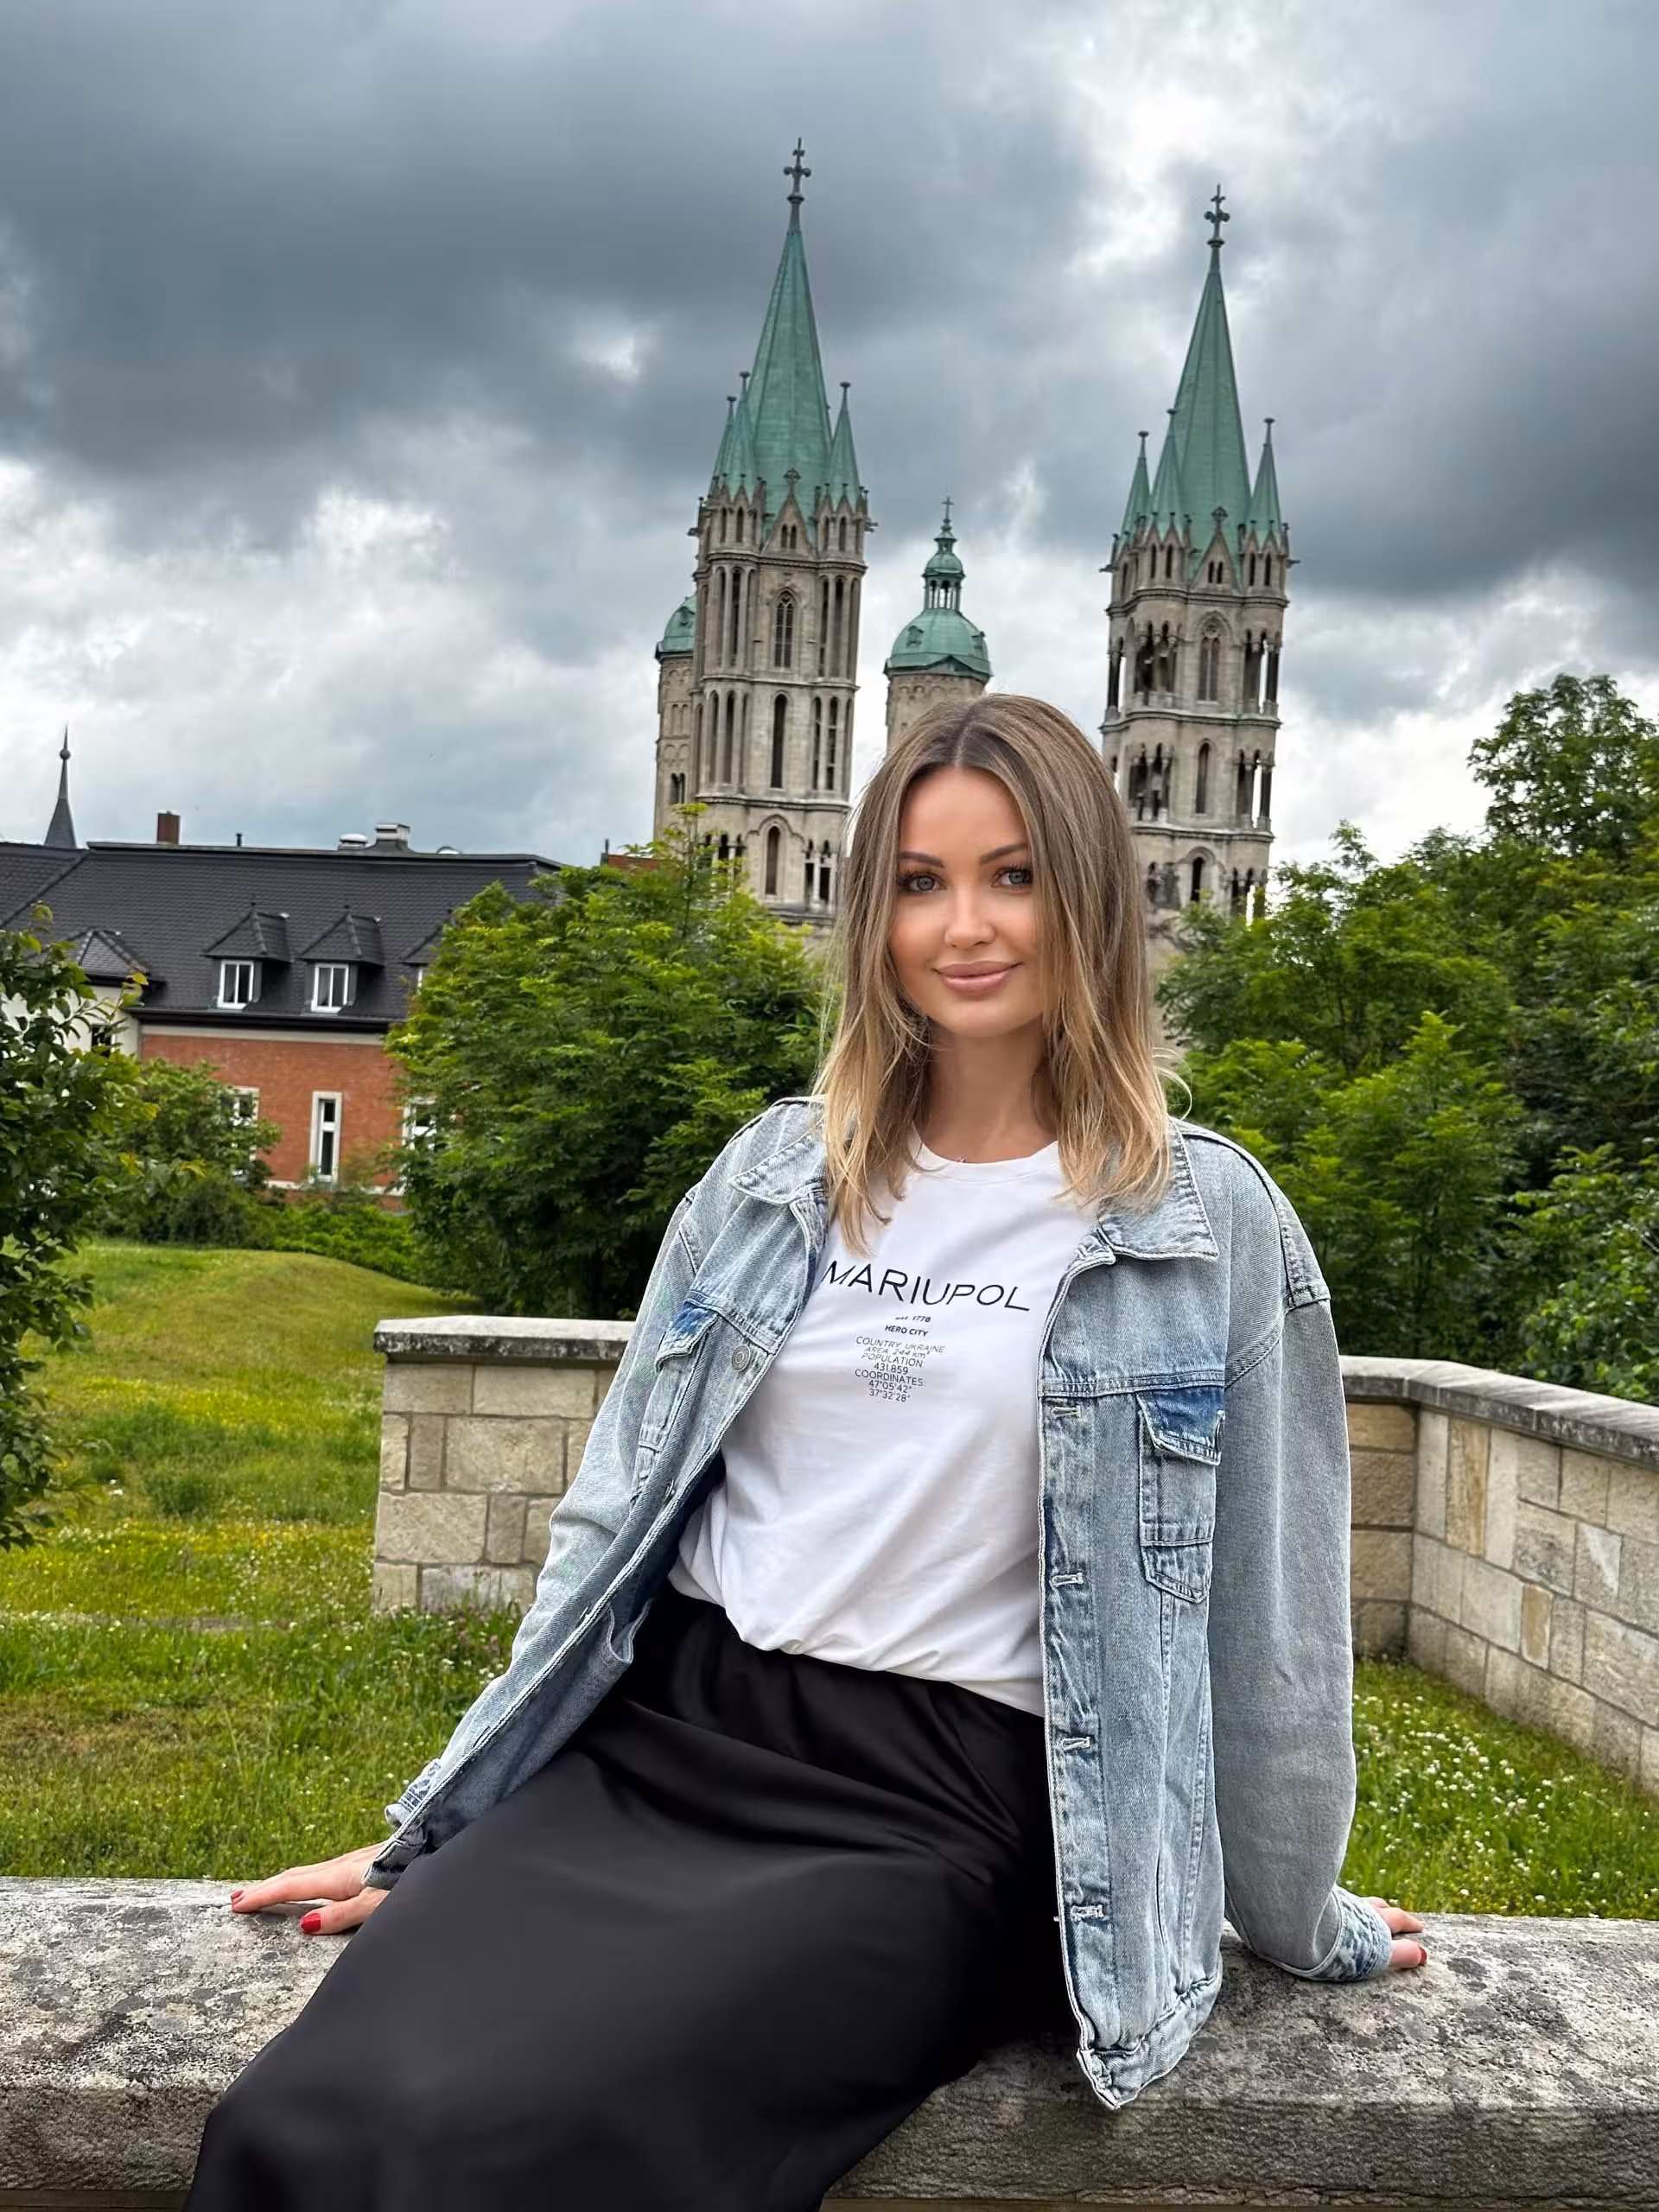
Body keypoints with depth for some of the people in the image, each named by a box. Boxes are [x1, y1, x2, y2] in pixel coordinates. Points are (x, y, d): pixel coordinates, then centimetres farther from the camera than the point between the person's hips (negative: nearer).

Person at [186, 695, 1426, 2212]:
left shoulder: (1210, 1228, -2)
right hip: (656, 1744, 4)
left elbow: (1262, 1602, 5)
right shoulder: (776, 1173, 9)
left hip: (936, 1809, -3)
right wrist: (439, 1828, 14)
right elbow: (622, 1517, 13)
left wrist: (1298, 1914, 15)